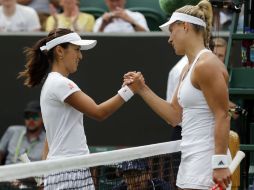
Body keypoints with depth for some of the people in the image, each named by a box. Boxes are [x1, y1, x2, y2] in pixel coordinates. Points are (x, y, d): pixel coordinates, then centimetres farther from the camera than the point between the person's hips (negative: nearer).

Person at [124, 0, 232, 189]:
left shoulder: (207, 64, -13)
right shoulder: (188, 69, 17)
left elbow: (222, 116, -17)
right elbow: (174, 115, 19)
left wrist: (220, 163, -22)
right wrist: (142, 89, 15)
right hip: (191, 162, 10)